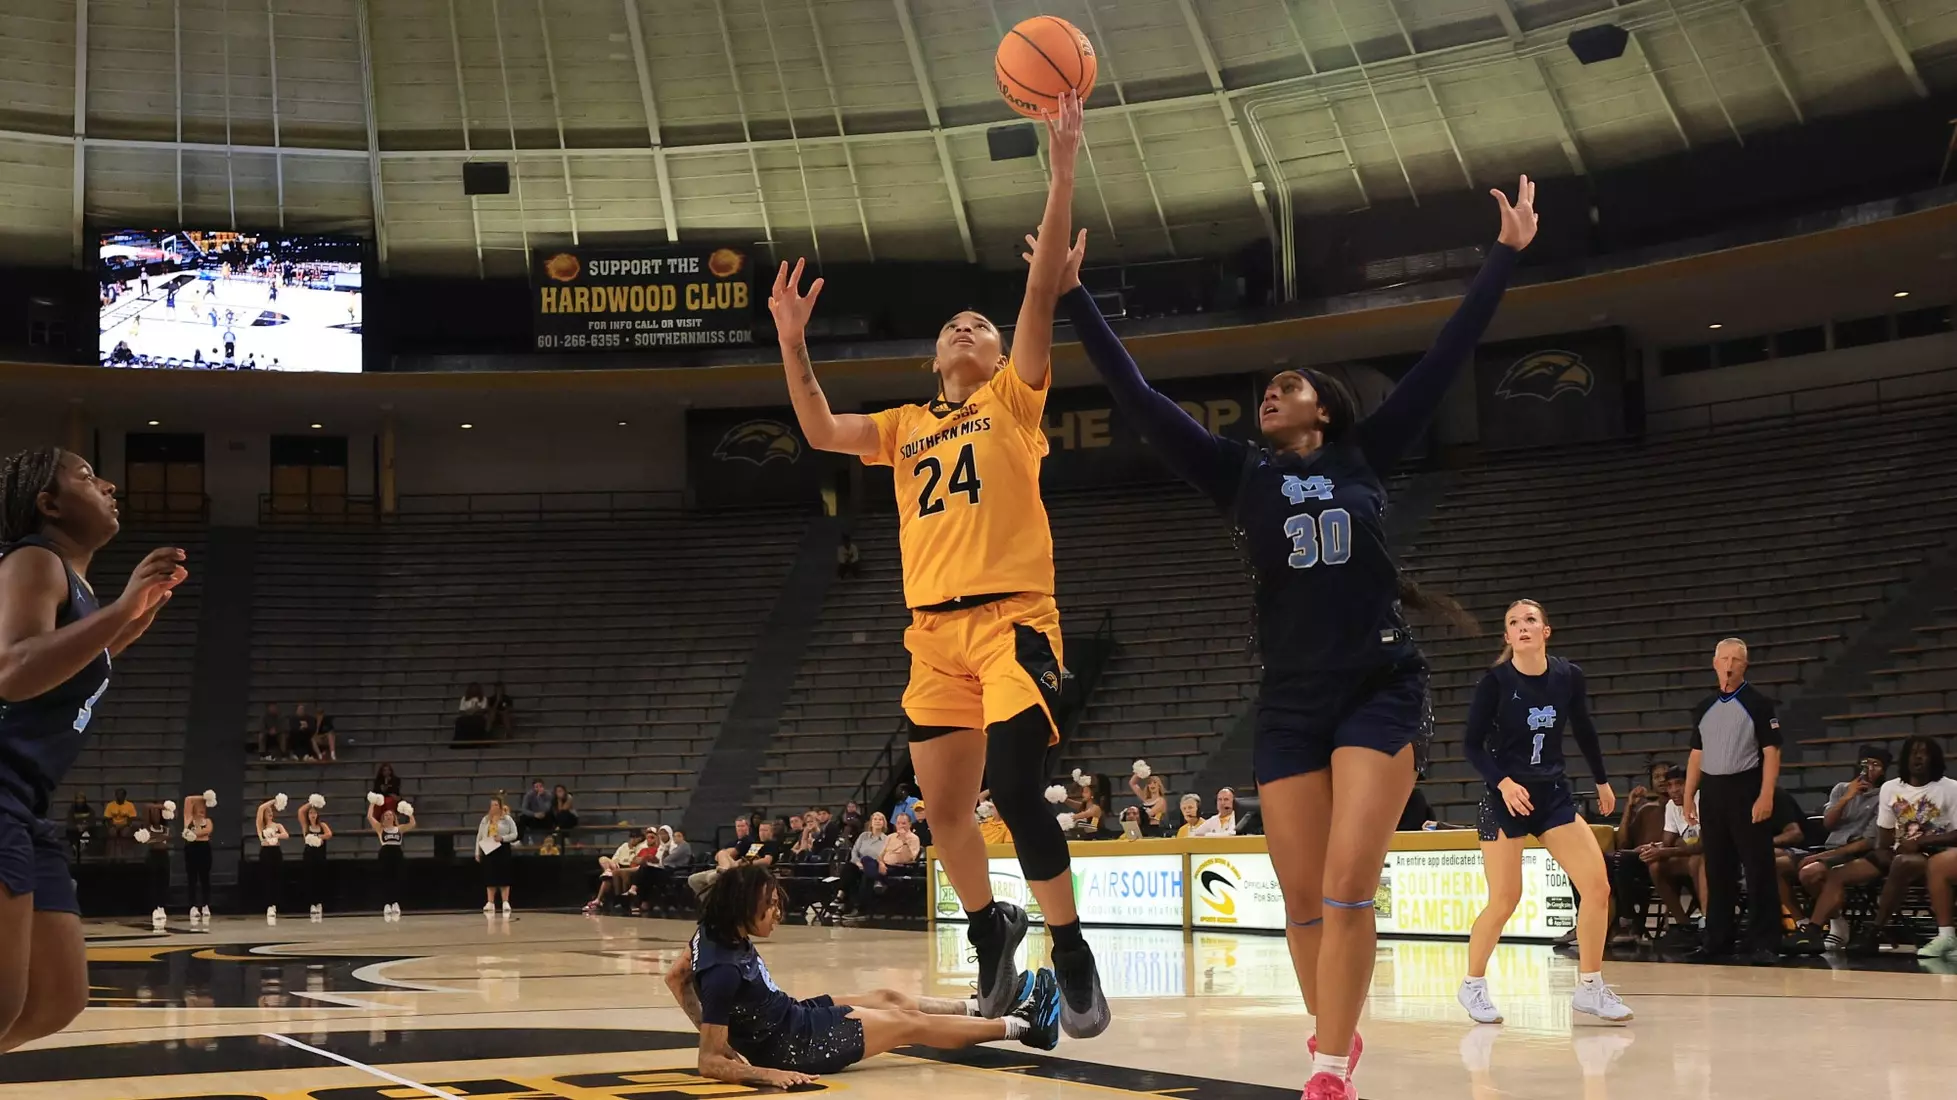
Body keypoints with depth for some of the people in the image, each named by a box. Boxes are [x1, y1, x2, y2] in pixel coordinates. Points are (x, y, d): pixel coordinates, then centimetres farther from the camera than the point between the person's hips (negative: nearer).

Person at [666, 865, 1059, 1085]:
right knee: (911, 1025, 3)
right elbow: (710, 1063, -33)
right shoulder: (724, 970, -34)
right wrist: (769, 1073, -38)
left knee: (890, 999, 21)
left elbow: (675, 976, 12)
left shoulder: (714, 933, -9)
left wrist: (708, 1027, 11)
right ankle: (1022, 1025, 16)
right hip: (792, 1047, -9)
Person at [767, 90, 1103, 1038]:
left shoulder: (1013, 399, 8)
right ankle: (991, 931, 33)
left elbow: (1042, 291, -3)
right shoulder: (907, 426, 20)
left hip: (1012, 617, -5)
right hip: (933, 630, 5)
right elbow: (821, 432, 9)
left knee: (1014, 788, -18)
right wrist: (794, 345, -1)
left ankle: (1071, 954, -4)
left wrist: (1062, 170, -11)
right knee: (945, 808, 8)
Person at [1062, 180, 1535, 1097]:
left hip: (1380, 689, -2)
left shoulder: (1364, 459, 8)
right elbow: (1136, 396, 7)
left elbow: (1445, 359, 8)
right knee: (1302, 899, 3)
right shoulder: (1241, 476, 10)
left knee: (1347, 889, -14)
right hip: (1289, 702, 2)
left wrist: (1505, 255, 9)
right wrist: (1073, 297, 5)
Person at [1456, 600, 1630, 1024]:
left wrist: (1602, 781, 23)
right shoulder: (1495, 680, -12)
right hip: (1505, 798, -4)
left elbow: (1584, 731, 15)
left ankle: (1589, 988, 6)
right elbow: (1472, 744, -8)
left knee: (1597, 886, -7)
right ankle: (1472, 984, 17)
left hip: (1554, 795, 4)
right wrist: (1503, 782, -22)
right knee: (1505, 900, -4)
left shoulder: (1569, 676, -2)